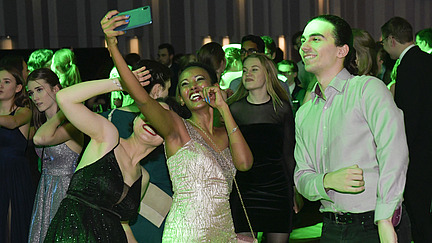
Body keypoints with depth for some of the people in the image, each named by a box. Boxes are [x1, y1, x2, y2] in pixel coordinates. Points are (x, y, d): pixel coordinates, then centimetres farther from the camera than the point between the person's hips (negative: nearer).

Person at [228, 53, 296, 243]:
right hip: (243, 189, 0)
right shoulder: (234, 109, 4)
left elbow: (289, 153, 9)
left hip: (277, 189, 1)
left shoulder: (282, 109, 5)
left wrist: (295, 190, 6)